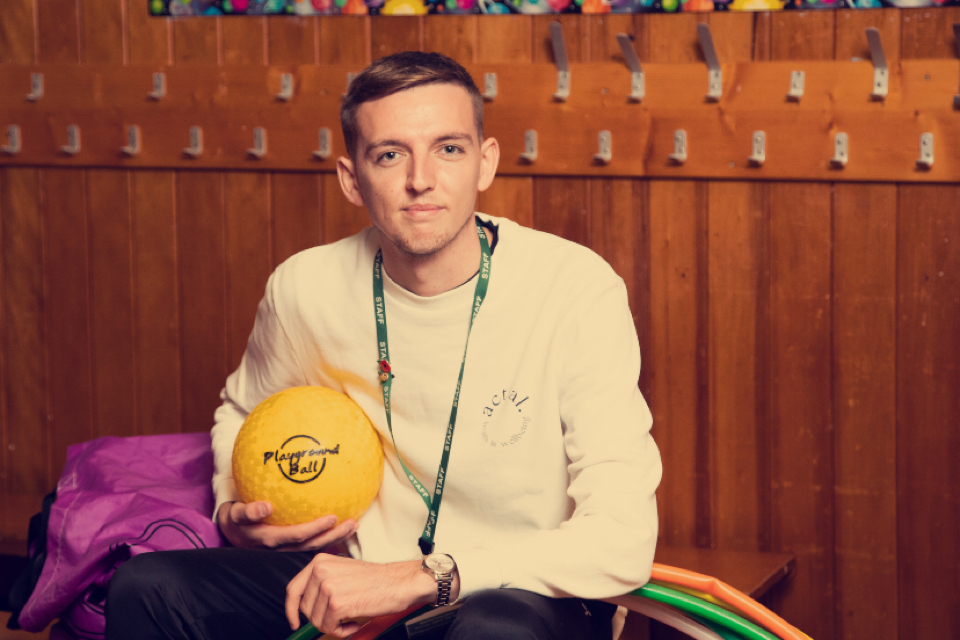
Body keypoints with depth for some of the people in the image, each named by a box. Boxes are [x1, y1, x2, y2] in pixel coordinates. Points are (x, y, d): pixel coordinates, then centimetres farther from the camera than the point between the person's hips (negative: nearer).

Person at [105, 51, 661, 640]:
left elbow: (623, 543, -25)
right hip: (359, 584, 5)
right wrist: (237, 515, 2)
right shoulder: (304, 288, -3)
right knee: (147, 588, -13)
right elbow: (243, 412, 23)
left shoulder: (579, 290, -18)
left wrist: (420, 578, -30)